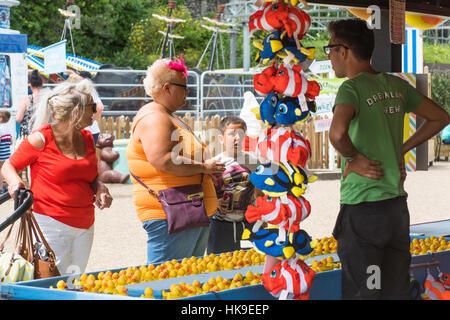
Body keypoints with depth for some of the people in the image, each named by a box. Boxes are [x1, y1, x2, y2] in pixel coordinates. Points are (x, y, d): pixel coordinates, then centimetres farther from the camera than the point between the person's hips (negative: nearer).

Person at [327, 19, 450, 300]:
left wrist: (353, 158, -14)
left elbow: (338, 132, -33)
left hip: (362, 208, -7)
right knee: (398, 291, 12)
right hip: (398, 205, 7)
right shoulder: (397, 85, 8)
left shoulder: (352, 88, -13)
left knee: (360, 292, 0)